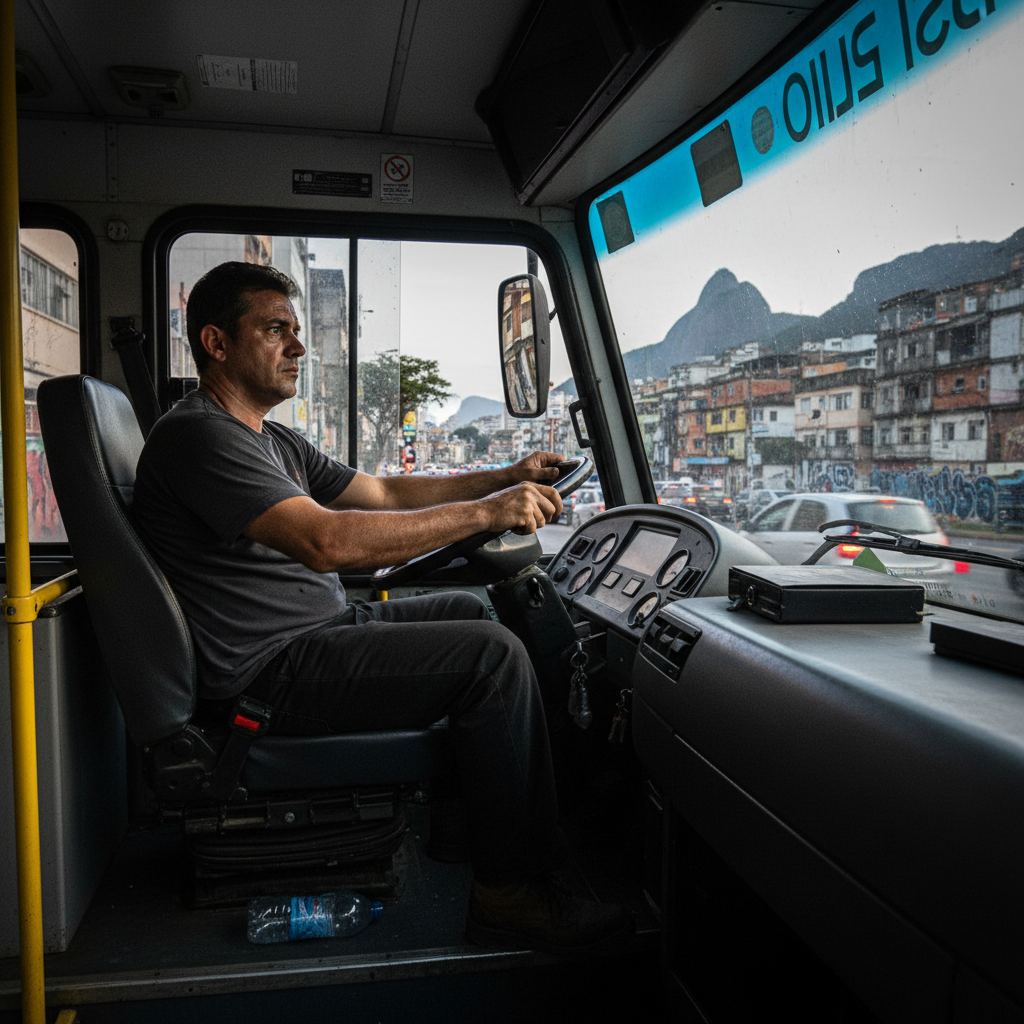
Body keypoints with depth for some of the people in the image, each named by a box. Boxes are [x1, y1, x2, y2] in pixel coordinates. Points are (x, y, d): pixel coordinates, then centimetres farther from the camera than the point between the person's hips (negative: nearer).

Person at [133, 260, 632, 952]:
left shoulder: (274, 441, 16)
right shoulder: (198, 435, -17)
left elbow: (387, 493, 16)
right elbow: (326, 542, -31)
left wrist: (509, 477, 6)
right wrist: (484, 512, -28)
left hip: (320, 627, 11)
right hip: (273, 670, -11)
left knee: (471, 611, 19)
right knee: (495, 655, -18)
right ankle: (510, 894, -5)